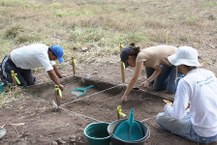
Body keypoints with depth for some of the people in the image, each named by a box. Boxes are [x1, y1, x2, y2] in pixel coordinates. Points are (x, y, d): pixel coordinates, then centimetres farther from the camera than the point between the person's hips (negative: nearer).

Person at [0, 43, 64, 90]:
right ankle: (6, 69, 7)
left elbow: (53, 66, 4)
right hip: (11, 62, -8)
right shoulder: (42, 54, -38)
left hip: (22, 63, 8)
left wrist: (60, 76, 8)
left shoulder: (48, 51, -10)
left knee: (30, 82, 6)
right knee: (22, 84, -11)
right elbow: (50, 72, -40)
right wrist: (59, 85, -36)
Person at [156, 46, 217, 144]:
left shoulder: (185, 82, -22)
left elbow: (177, 115, -22)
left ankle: (202, 138, 4)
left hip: (203, 134, -7)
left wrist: (167, 107, -2)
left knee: (161, 118, 7)